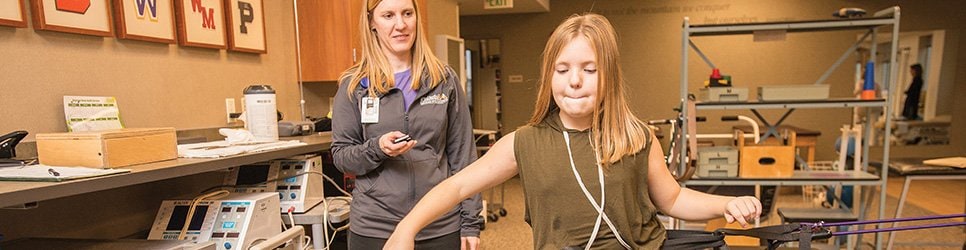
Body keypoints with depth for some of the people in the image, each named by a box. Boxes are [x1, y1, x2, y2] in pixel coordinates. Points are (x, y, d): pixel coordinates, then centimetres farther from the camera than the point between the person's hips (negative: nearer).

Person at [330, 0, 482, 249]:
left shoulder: (445, 79, 1)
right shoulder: (354, 85, -1)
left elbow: (463, 155, 2)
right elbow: (341, 156, 2)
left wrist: (471, 221, -1)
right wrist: (377, 148, -18)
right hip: (374, 228, 0)